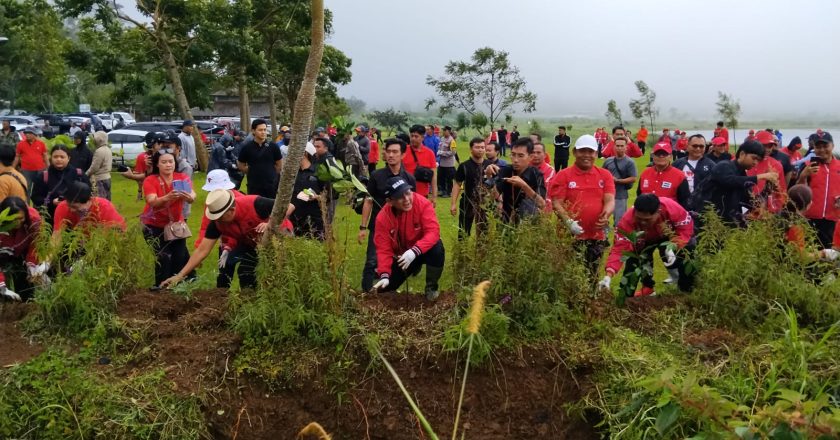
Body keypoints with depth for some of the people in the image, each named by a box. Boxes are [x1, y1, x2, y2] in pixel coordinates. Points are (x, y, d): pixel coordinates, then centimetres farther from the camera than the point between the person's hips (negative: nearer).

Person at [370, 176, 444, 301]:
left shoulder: (423, 204, -26)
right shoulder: (383, 217, -19)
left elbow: (433, 232, -33)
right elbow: (383, 249, -16)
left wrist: (414, 251, -46)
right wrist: (384, 275, -30)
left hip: (422, 250, -2)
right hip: (401, 256, 2)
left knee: (437, 249, -36)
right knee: (385, 288, -8)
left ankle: (431, 287, -7)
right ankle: (414, 268, 24)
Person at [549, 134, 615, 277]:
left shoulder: (605, 175, 9)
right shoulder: (563, 175, -1)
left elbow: (610, 200, 2)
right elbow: (556, 203, -6)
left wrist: (606, 214, -21)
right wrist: (568, 221, -23)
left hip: (597, 236, 3)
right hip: (571, 236, -3)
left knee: (592, 277, 12)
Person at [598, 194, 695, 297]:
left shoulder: (672, 208, -42)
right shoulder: (628, 220, -41)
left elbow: (686, 228, -25)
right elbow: (619, 248, -42)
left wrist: (673, 247, -42)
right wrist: (608, 275, -55)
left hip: (669, 235, 0)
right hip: (644, 239, 0)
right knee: (633, 261, -10)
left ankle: (687, 291, 13)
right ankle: (647, 289, 17)